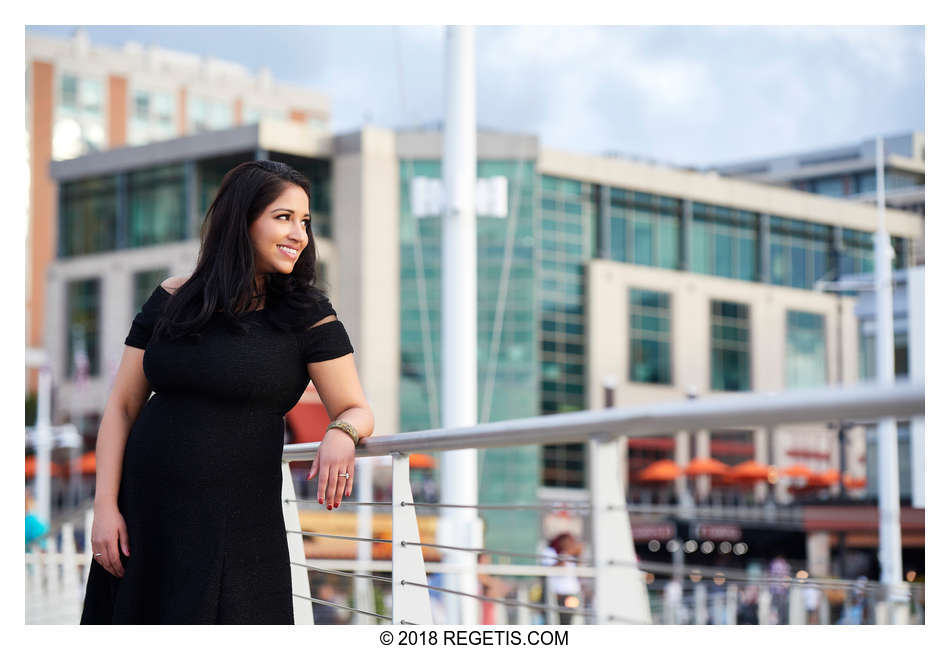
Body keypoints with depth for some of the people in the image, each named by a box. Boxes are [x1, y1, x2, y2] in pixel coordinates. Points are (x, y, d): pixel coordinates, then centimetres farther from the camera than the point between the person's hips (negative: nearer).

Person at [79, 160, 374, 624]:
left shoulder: (307, 316, 0)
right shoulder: (172, 301, 6)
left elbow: (356, 410, 2)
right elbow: (122, 406, 7)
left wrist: (341, 433, -23)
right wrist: (105, 506, -2)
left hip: (237, 525, -2)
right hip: (145, 512, 2)